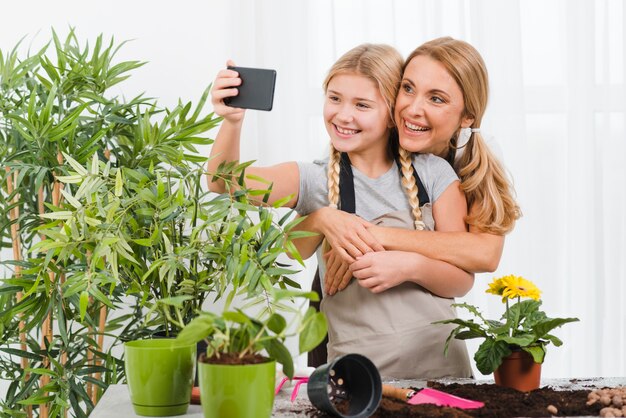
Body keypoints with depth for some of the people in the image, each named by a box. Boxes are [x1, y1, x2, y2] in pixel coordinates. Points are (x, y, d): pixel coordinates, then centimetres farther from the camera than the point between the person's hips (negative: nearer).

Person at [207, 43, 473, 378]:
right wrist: (232, 122, -30)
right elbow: (224, 181, -11)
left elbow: (462, 280, 6)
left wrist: (412, 265, -14)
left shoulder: (433, 173, 7)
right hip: (357, 372, 0)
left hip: (441, 361, 1)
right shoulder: (315, 181, 6)